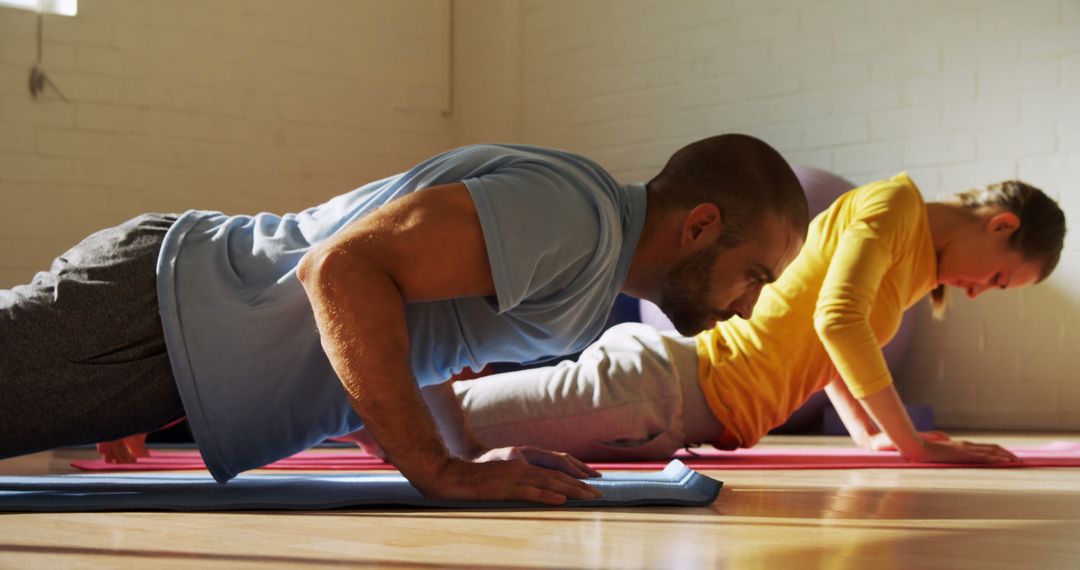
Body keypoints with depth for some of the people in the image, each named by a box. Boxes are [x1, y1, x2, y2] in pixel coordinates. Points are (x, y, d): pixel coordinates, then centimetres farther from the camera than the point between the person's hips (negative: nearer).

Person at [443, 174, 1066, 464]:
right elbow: (836, 320, -20)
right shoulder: (894, 202, -8)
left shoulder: (918, 260, 21)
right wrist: (912, 443, -15)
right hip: (660, 387, -9)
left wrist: (869, 432, 21)